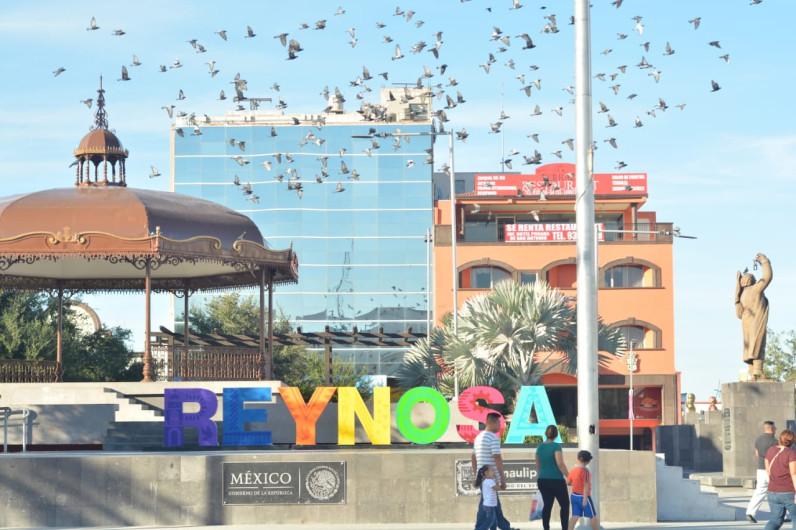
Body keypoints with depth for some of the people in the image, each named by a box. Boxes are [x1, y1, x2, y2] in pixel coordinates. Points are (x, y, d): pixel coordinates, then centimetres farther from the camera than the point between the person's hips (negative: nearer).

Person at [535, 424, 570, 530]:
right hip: (556, 480, -5)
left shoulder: (540, 447, 7)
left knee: (547, 505, 8)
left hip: (543, 480, 5)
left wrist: (538, 477, 29)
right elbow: (560, 464, -20)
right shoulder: (556, 446, -12)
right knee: (564, 504, 5)